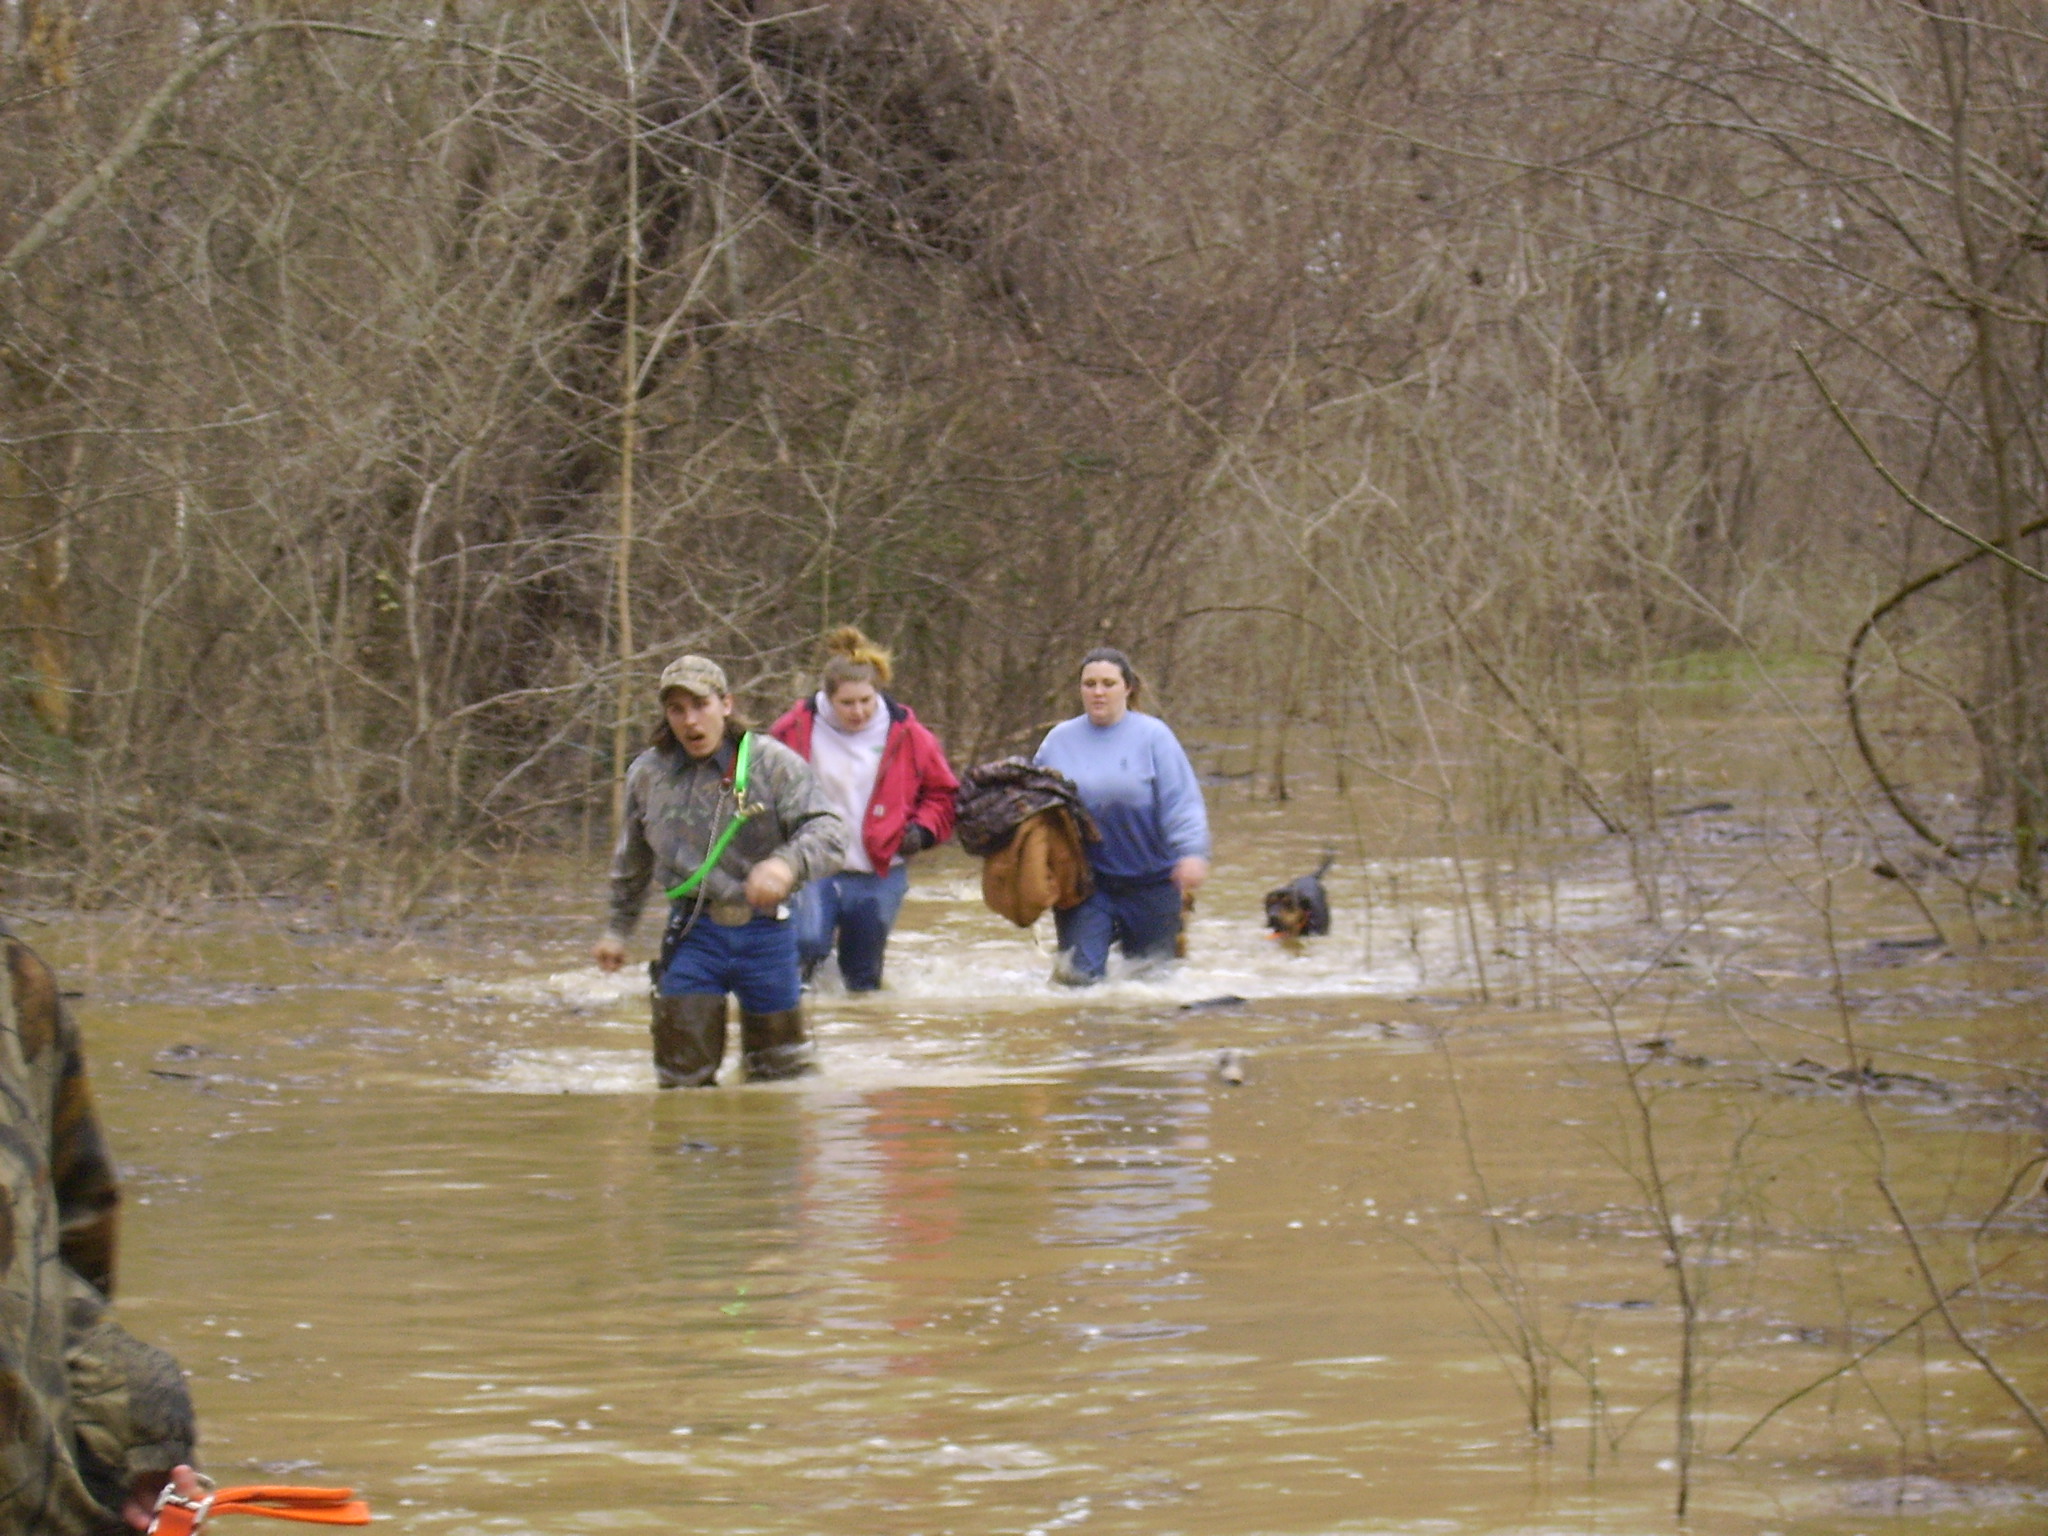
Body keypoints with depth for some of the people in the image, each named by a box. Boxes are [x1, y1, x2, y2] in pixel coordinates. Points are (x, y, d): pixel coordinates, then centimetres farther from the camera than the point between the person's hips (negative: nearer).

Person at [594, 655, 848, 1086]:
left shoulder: (774, 764, -6)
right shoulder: (647, 774, 6)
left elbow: (828, 832, -17)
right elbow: (631, 863, 22)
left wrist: (787, 864, -37)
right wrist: (618, 930, 27)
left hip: (764, 934, -2)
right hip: (692, 934, 2)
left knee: (780, 1075, 9)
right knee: (682, 1075, -2)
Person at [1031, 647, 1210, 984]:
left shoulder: (1153, 735, -3)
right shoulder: (1059, 740, 6)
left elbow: (1182, 803, -10)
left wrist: (1192, 854, -23)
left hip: (1149, 880, -2)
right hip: (1083, 880, 2)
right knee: (1078, 973, -10)